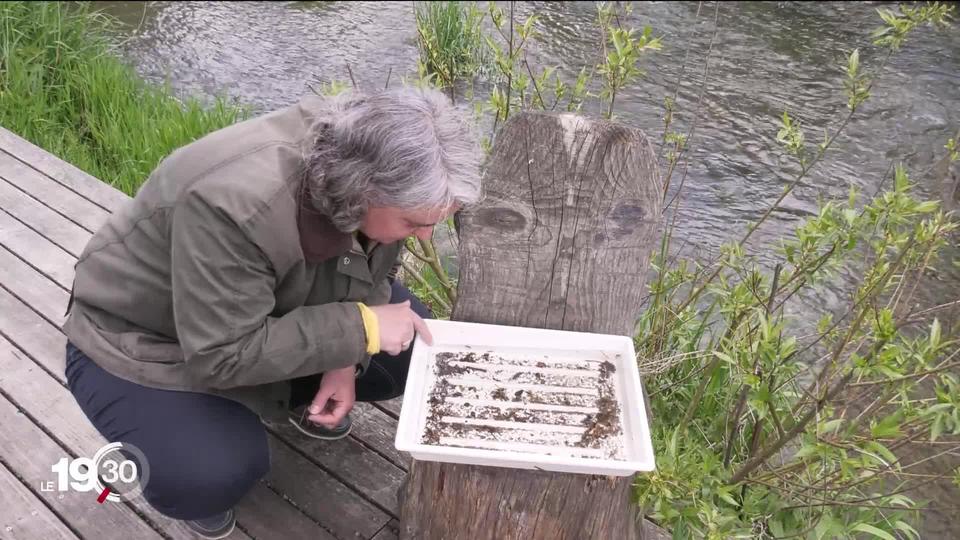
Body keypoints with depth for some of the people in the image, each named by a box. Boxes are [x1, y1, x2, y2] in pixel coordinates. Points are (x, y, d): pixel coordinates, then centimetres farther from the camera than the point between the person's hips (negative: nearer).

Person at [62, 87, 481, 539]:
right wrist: (358, 330, -35)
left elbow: (370, 273, -4)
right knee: (215, 473, -29)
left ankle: (294, 395, 18)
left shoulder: (366, 170, -19)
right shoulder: (233, 204, -40)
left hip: (271, 309, 6)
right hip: (143, 341, -5)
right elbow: (222, 355, -35)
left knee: (410, 349, -7)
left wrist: (345, 359, -19)